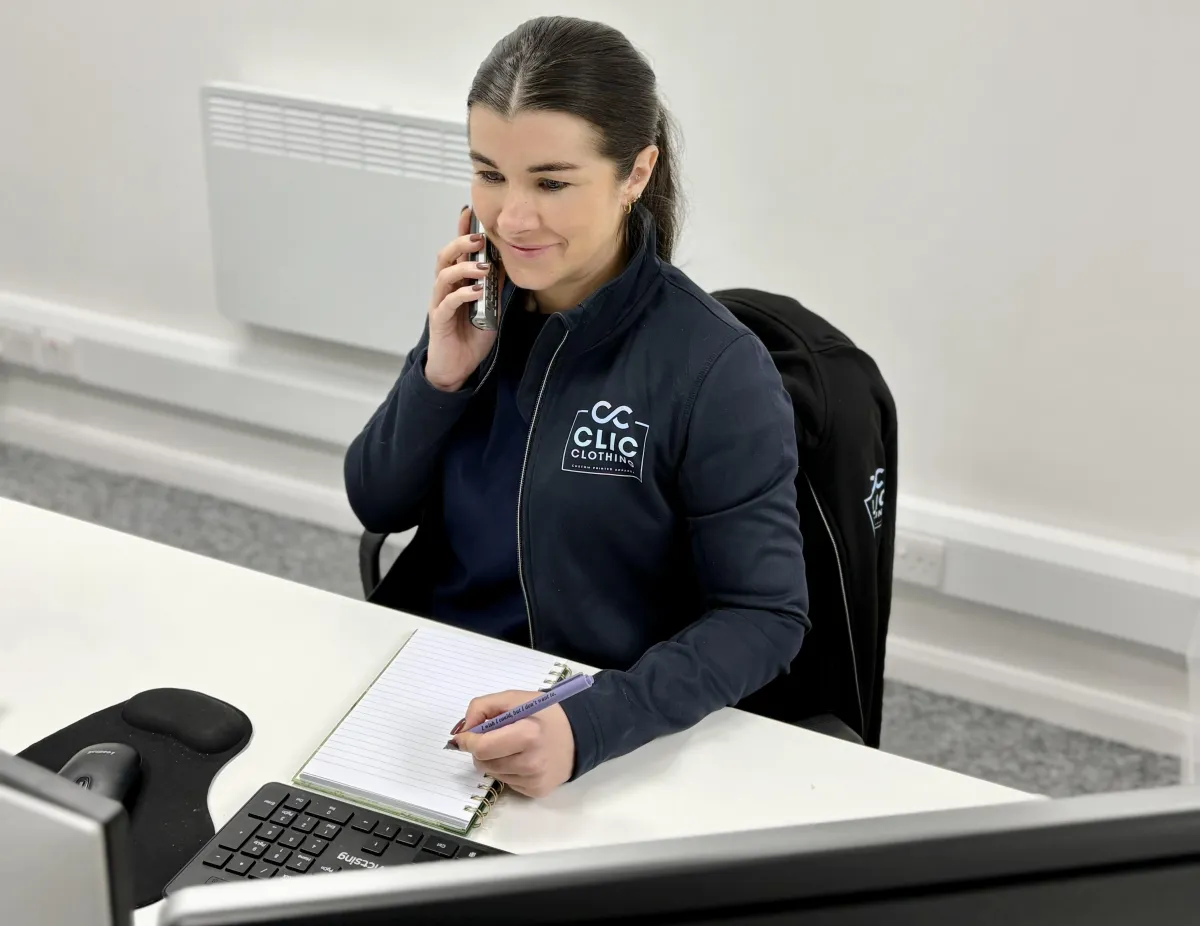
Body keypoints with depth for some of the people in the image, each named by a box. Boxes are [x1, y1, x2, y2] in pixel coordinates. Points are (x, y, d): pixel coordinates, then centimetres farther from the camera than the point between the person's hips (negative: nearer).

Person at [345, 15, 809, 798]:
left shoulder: (717, 371, -18)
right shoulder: (479, 305, -2)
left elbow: (764, 616, -17)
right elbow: (376, 506, 4)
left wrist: (586, 726, -30)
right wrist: (439, 378, -14)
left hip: (606, 740, -5)